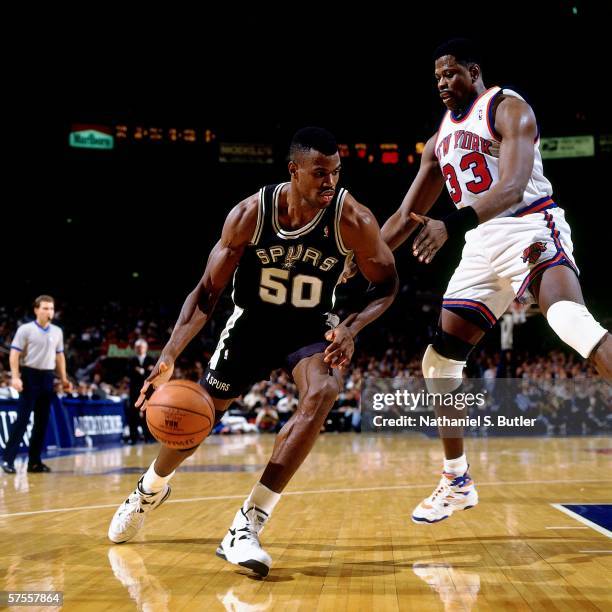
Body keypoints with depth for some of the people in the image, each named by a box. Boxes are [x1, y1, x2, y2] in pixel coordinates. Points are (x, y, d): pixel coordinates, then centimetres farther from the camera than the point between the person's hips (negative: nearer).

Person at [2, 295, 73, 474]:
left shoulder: (57, 331, 11)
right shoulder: (25, 329, -5)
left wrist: (64, 378, 14)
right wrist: (15, 377, -18)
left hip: (48, 377, 5)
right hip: (30, 375, -5)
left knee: (42, 421, 6)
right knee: (23, 419, -9)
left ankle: (34, 461, 13)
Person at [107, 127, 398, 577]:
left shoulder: (353, 219, -24)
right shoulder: (250, 214, -23)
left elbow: (387, 286, -10)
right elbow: (208, 291, -16)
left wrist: (352, 328, -29)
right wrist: (169, 357, -27)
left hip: (312, 326, 0)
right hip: (252, 321, 1)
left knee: (323, 394, -31)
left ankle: (247, 526, -28)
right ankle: (151, 489, 44)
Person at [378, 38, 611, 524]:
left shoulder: (508, 109, -5)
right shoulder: (440, 140, 16)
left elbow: (512, 188, -22)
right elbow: (405, 217, 20)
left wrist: (450, 225, -37)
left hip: (531, 228, -7)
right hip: (482, 246, 7)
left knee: (570, 319, -36)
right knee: (440, 360, 4)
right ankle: (457, 482, 17)